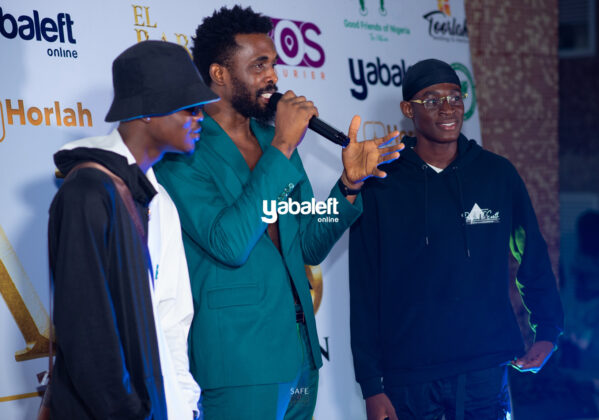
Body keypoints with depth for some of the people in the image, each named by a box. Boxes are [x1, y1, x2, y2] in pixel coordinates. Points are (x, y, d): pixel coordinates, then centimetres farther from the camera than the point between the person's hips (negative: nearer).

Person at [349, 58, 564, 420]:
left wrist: (548, 330, 6)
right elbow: (364, 291, -2)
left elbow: (533, 255, 15)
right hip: (408, 375, -1)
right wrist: (371, 386, -5)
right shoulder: (381, 187, -2)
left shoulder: (498, 174, 5)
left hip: (486, 372, 2)